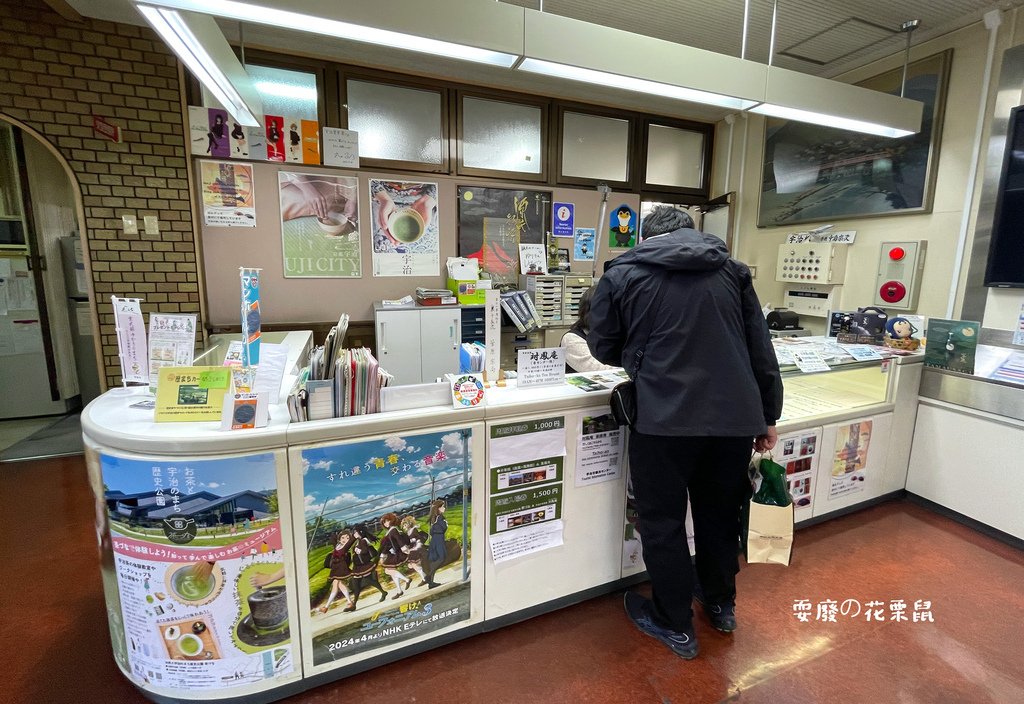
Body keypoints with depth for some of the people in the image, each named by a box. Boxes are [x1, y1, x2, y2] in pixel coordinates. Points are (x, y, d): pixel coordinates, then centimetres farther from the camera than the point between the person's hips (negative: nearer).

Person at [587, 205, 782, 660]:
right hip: (737, 415, 5)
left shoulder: (622, 275, 4)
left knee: (663, 521, 14)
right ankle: (722, 606, 46)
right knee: (721, 514, 24)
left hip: (664, 418, -4)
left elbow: (603, 348, 10)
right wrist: (768, 415, 19)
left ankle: (676, 626, 30)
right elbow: (761, 350, 12)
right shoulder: (731, 270, 12)